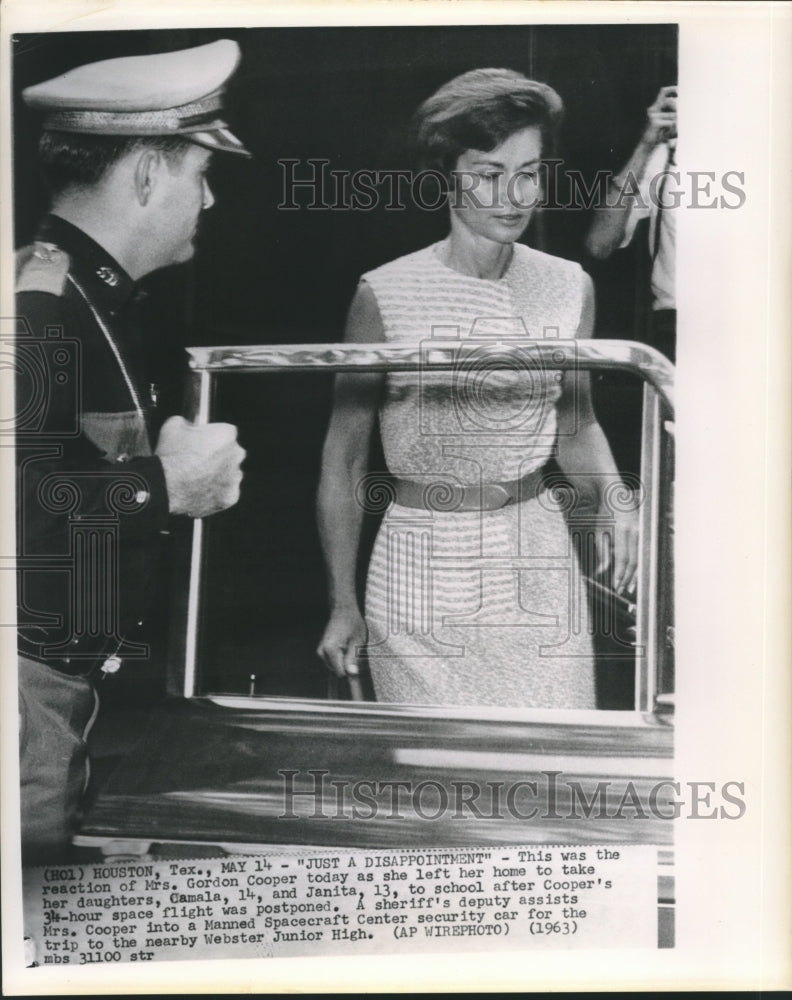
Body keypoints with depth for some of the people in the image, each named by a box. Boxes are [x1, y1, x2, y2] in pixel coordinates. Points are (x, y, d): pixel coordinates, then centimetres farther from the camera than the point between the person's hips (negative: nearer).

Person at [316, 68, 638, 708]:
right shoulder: (386, 295, -9)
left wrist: (612, 497, -5)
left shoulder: (569, 288, 1)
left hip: (537, 563, 3)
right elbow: (344, 459, -2)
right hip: (421, 566, -2)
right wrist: (343, 605, -1)